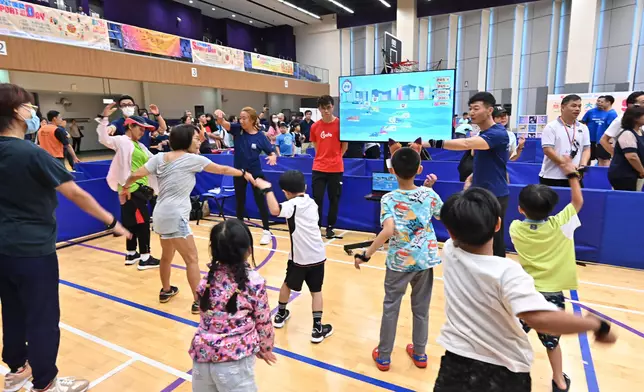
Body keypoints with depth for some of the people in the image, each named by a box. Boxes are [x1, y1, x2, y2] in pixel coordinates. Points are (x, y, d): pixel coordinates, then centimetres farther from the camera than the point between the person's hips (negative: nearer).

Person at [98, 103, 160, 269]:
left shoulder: (139, 145, 17)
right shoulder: (122, 141, -7)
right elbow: (104, 139, -24)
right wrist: (104, 118, -31)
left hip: (141, 188, 9)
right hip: (132, 189, -9)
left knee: (132, 222, 15)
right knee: (142, 221, -7)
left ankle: (131, 255, 27)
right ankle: (145, 258, -1)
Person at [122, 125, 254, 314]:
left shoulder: (160, 158, 7)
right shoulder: (193, 159, -7)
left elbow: (136, 174, 1)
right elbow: (222, 169, 3)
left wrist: (126, 187, 21)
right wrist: (243, 173, 17)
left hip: (161, 215, 8)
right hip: (175, 217, -8)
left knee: (167, 255, 24)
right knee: (192, 259, -1)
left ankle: (166, 291, 41)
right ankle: (199, 302, 3)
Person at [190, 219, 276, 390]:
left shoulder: (208, 278, 1)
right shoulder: (254, 280, -11)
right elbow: (263, 321, -1)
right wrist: (266, 348, 19)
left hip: (202, 355, 5)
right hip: (234, 359, -5)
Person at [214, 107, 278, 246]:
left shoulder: (260, 136, -11)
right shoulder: (237, 129, -6)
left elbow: (272, 152, -8)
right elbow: (223, 123, -21)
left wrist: (273, 157, -31)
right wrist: (219, 115, -43)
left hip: (255, 173, -3)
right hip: (239, 172, 3)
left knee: (260, 201, 3)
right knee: (240, 201, 15)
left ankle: (266, 231, 13)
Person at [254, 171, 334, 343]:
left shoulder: (293, 204, -12)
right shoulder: (311, 203, 9)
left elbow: (275, 210, -33)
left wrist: (267, 189, -25)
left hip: (299, 256, -4)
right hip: (317, 255, 4)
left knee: (288, 284, 20)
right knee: (316, 290, 11)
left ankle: (280, 315, 39)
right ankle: (317, 329, 8)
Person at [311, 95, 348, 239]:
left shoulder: (340, 123, -5)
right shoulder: (315, 126, 2)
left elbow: (345, 144, 4)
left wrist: (336, 157, 0)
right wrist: (324, 156, 6)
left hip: (336, 168, -2)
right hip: (318, 168, 2)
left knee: (334, 199, 7)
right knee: (317, 198, 2)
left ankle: (330, 227, 21)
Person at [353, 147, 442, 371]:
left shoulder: (389, 199, -16)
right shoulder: (429, 194, -4)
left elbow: (388, 231, -30)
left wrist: (365, 255, -22)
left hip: (399, 261, -3)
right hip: (425, 259, 3)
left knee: (390, 307, 12)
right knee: (421, 308, 18)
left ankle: (383, 356, 26)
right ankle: (419, 353, 35)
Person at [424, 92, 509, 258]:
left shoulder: (498, 133, -18)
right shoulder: (481, 134, 13)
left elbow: (467, 144, -35)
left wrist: (434, 143, -43)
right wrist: (471, 178, 5)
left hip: (495, 195, -9)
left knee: (494, 243, 2)